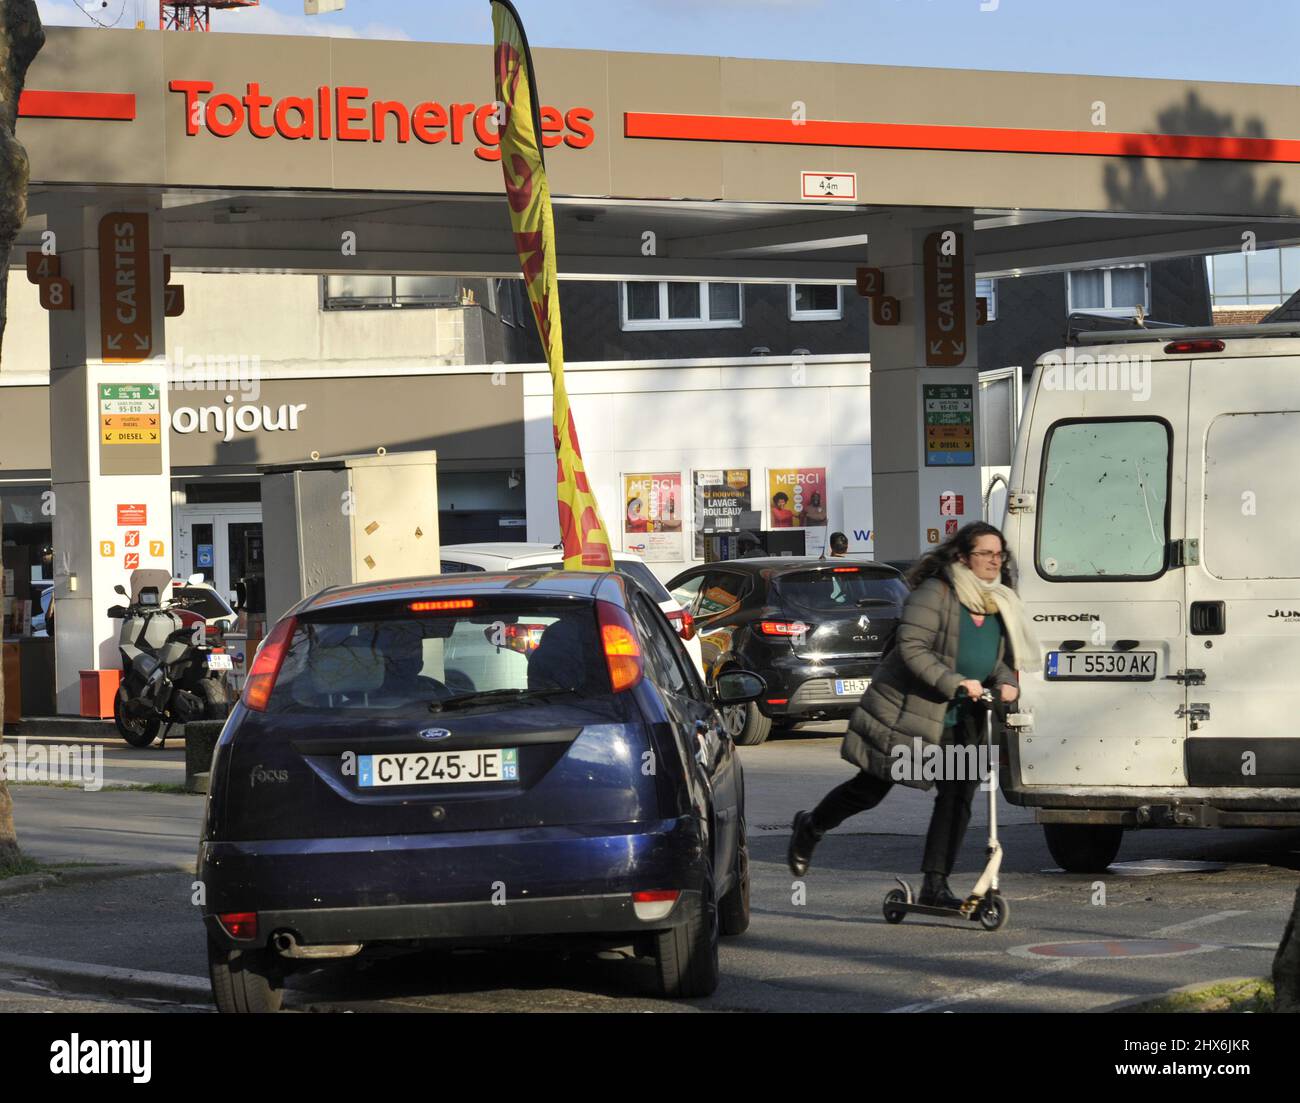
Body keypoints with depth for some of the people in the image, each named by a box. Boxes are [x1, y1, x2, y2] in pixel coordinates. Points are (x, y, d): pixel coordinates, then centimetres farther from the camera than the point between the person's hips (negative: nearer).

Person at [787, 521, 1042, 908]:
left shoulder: (999, 604, 9)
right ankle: (810, 828, 31)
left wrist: (1006, 682, -2)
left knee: (958, 794, -7)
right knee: (870, 789, 5)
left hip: (958, 721, 6)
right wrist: (954, 683, -28)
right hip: (906, 711, -6)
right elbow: (912, 648, -22)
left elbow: (1000, 657, 20)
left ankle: (935, 884, -2)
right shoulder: (935, 593, -15)